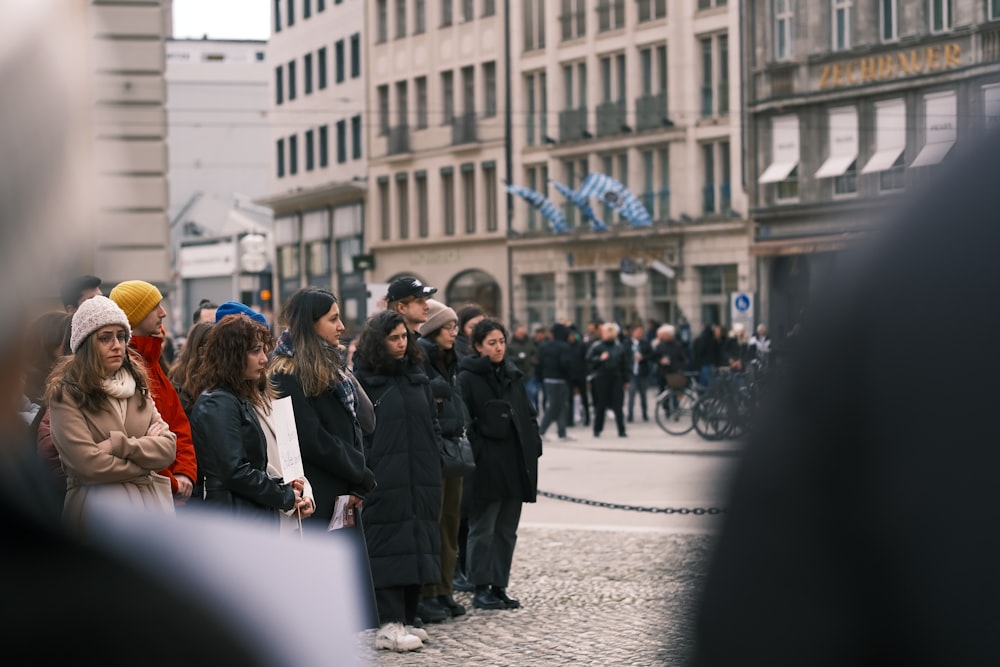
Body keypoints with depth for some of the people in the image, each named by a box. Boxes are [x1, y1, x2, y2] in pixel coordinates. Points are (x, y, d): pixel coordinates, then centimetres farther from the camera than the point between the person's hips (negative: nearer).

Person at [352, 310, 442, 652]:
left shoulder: (417, 377, 14)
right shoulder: (363, 380, -4)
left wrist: (434, 467, 11)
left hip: (421, 479, 6)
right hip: (384, 480, -6)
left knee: (418, 548, 7)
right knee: (389, 548, -8)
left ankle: (406, 619, 14)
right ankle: (390, 626, -7)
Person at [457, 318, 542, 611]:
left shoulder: (512, 376, 15)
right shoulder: (468, 378, -6)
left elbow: (528, 416, 18)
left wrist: (533, 446, 7)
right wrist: (476, 452, -18)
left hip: (515, 465, 7)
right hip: (487, 466, -7)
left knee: (507, 530, 10)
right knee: (483, 529, -1)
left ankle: (500, 586, 15)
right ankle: (481, 589, 3)